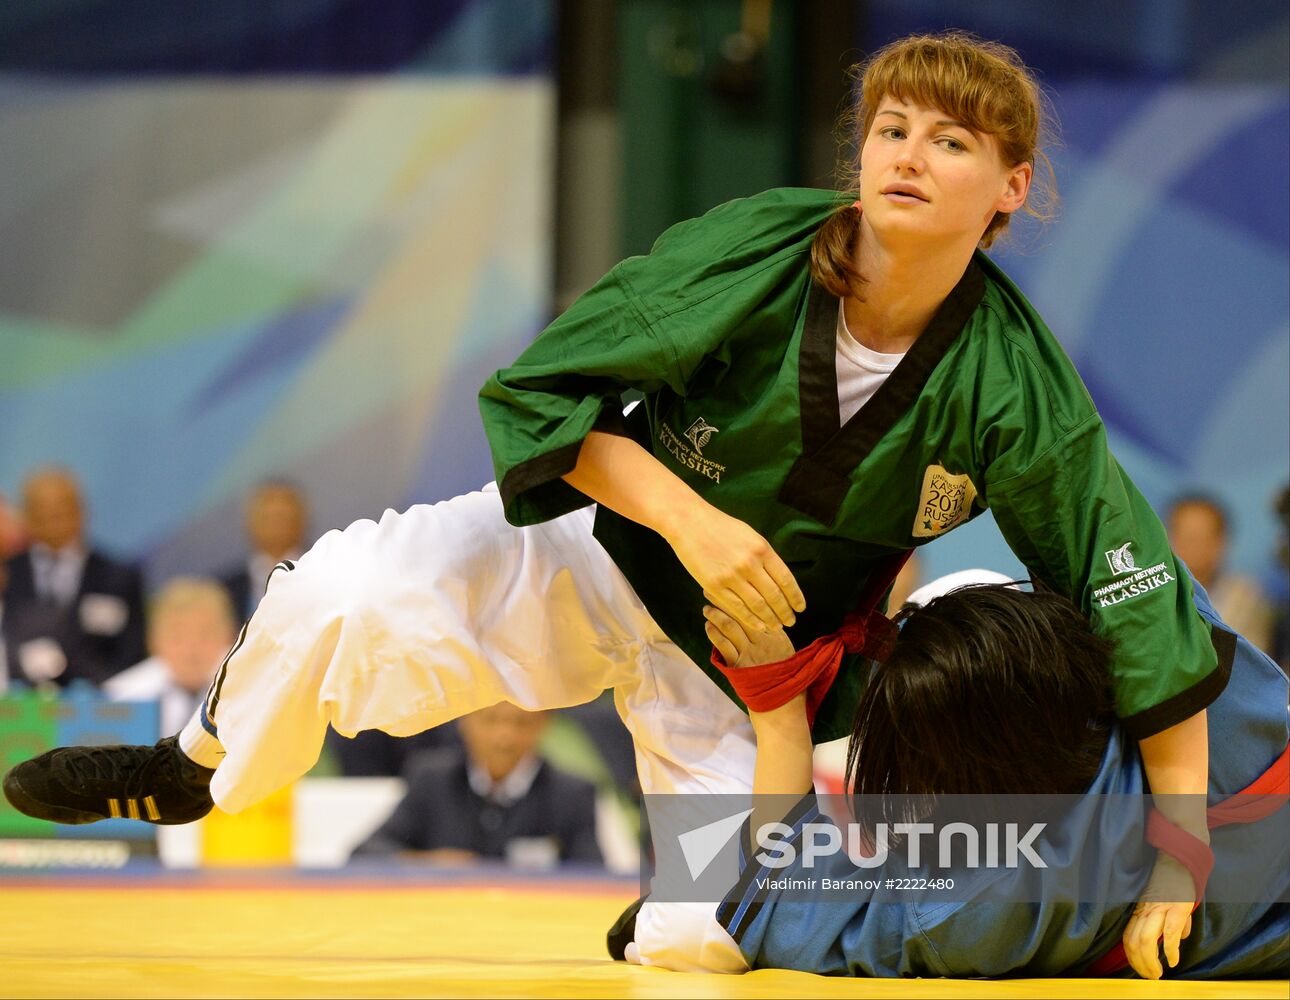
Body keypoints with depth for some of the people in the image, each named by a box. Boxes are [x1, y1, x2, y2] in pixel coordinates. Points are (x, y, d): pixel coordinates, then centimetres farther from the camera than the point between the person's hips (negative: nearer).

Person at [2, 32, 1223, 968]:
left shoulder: (1017, 393, -23)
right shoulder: (751, 253, -24)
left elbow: (1145, 618, -18)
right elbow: (541, 391, -18)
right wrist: (689, 517, -32)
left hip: (758, 649, 1)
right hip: (605, 542, -1)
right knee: (343, 597, -24)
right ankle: (202, 762, 8)